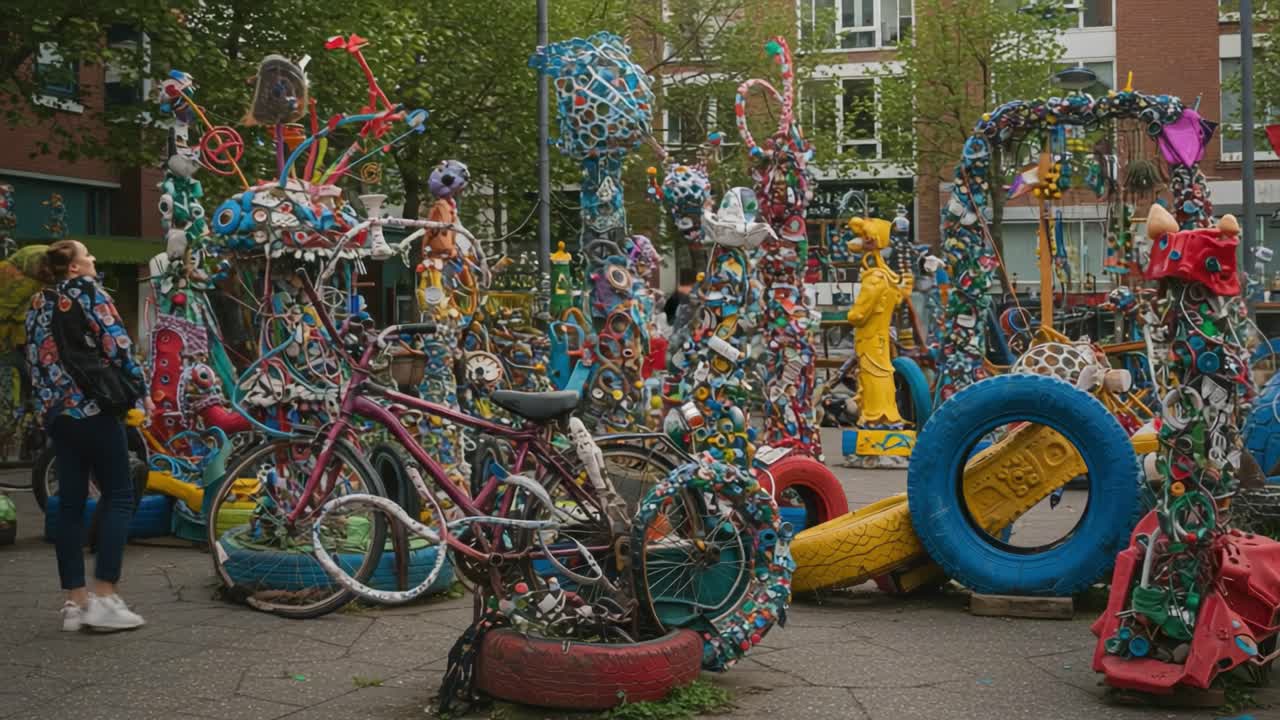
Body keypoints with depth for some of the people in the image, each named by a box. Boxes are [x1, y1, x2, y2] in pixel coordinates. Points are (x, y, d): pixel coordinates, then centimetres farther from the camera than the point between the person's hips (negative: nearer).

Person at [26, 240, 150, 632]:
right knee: (119, 497, -2)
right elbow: (117, 345, -10)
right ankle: (104, 598, -10)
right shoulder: (88, 291, -4)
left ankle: (75, 601, 8)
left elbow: (35, 360, 18)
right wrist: (142, 391, -3)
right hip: (94, 408, -7)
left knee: (70, 503, 8)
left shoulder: (37, 304, 17)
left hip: (56, 412, 7)